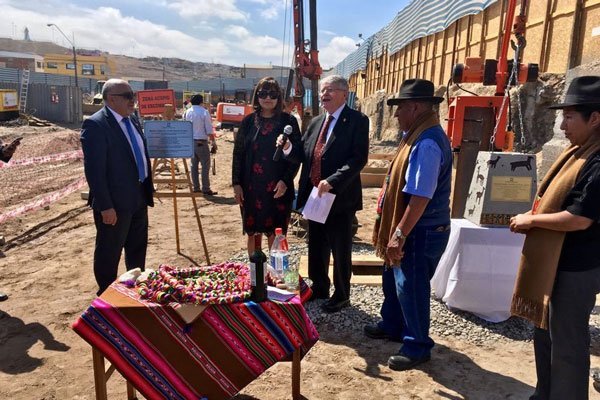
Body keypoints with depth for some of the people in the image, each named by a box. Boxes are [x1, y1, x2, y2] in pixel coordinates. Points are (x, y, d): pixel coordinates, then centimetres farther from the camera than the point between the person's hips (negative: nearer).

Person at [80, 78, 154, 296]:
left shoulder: (132, 120, 10)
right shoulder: (95, 124, -16)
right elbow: (94, 169, -20)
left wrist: (148, 190, 16)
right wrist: (105, 206, -22)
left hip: (139, 198, 9)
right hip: (115, 202, -8)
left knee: (138, 248, 21)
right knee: (109, 253, 7)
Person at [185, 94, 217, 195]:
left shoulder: (187, 112, 4)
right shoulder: (204, 112, -10)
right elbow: (209, 130, -11)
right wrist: (213, 142, -3)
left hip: (190, 141, 5)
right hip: (201, 142, -5)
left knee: (194, 165, 11)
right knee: (205, 165, 1)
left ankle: (196, 188, 15)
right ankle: (206, 189, 0)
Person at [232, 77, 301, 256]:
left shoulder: (288, 121, -1)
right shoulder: (248, 121, 5)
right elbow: (238, 154, 7)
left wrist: (285, 180, -13)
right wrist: (236, 183, 1)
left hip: (278, 188, -2)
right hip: (251, 187, 2)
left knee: (275, 235, 3)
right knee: (253, 233, 10)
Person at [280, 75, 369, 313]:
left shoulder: (357, 121, -9)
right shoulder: (316, 122, 13)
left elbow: (359, 158, -18)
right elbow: (305, 155, 14)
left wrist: (332, 181, -26)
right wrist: (289, 148, -7)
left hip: (340, 197, -6)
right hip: (314, 195, 7)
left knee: (340, 251, 8)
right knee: (316, 248, 18)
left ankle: (341, 296, 26)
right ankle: (319, 288, 37)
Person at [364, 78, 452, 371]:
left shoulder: (427, 143, -24)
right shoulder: (418, 135, 9)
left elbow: (421, 197, -29)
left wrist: (400, 234, -26)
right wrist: (394, 231, 20)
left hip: (421, 232, -10)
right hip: (410, 229, 10)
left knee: (410, 287, 4)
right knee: (394, 279, 23)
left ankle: (417, 347, 23)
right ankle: (392, 326, 43)